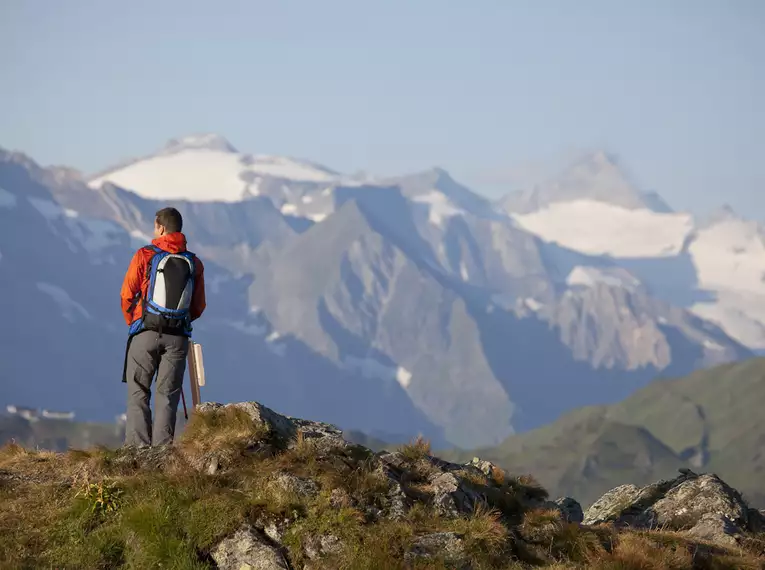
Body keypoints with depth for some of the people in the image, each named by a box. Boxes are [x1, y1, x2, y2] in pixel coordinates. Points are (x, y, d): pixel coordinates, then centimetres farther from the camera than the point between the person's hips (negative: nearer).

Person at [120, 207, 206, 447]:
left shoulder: (144, 255, -3)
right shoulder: (194, 263, 7)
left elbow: (127, 296, -1)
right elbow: (198, 307, 11)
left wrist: (133, 323, 16)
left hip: (145, 334, -2)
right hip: (178, 337, 3)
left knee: (138, 392, 3)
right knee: (168, 395, 6)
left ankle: (137, 445, -7)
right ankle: (162, 449, -2)